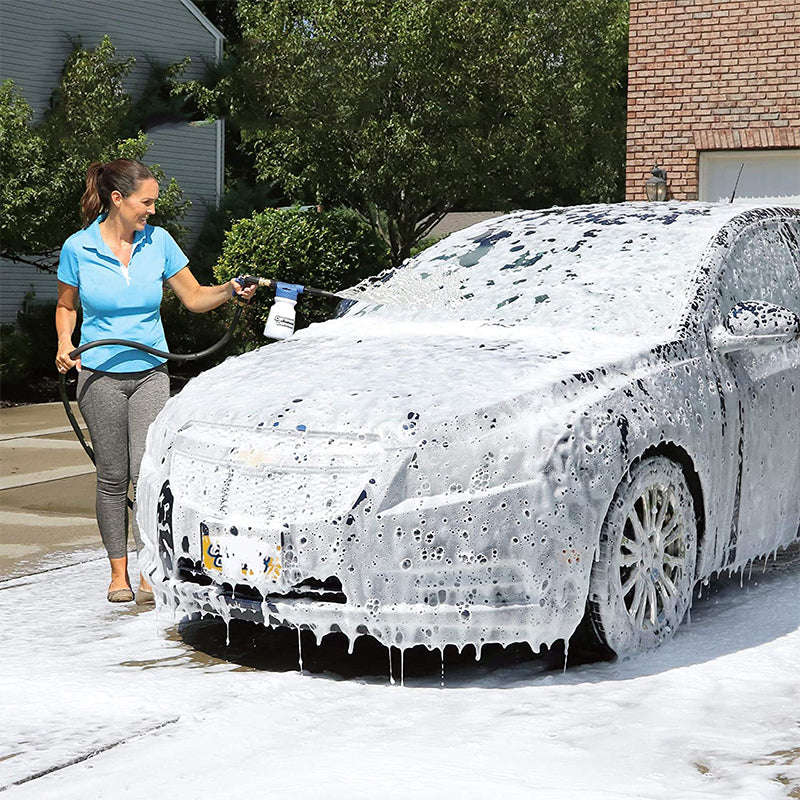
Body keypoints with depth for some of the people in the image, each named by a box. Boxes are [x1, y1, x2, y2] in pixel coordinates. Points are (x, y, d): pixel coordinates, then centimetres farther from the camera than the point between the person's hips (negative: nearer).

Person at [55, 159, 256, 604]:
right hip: (100, 376, -1)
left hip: (150, 372, 1)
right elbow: (66, 306, 10)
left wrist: (230, 291, -12)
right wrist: (66, 346, -7)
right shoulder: (78, 248, -5)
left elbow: (194, 297, 6)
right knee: (113, 476, 4)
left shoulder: (158, 242, -1)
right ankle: (119, 571, 16)